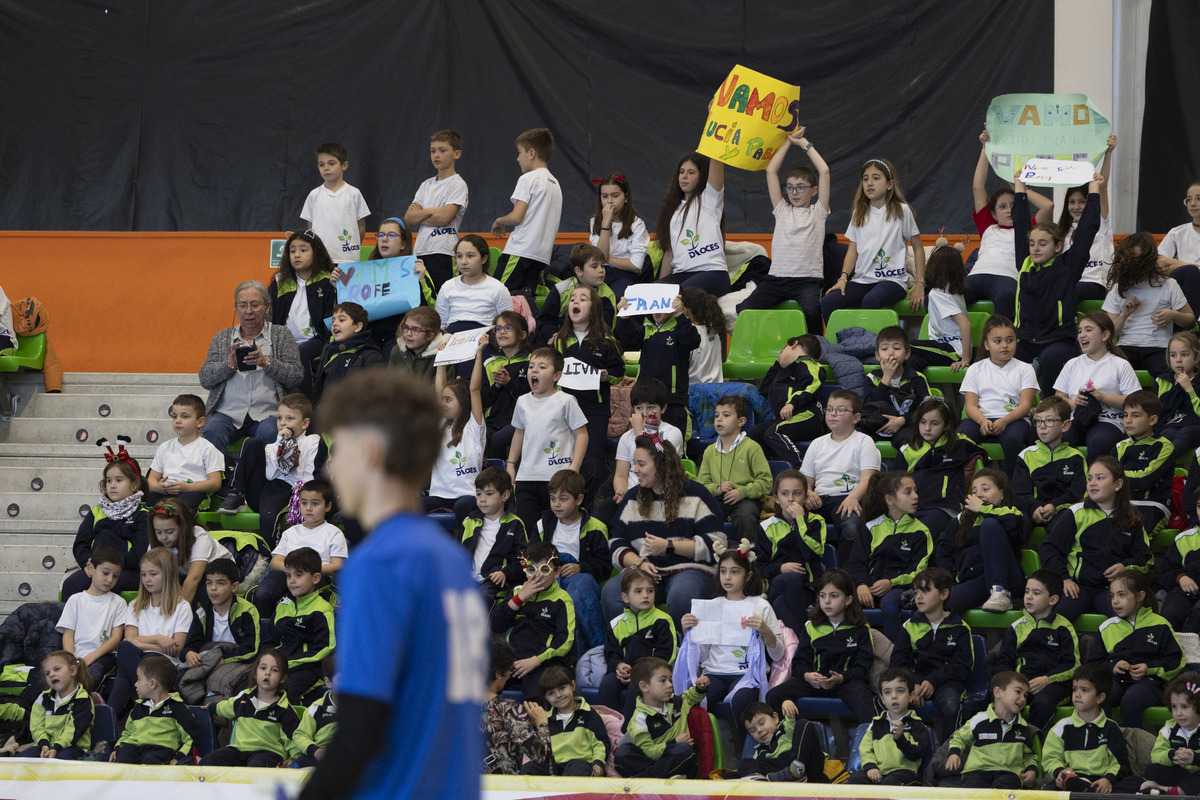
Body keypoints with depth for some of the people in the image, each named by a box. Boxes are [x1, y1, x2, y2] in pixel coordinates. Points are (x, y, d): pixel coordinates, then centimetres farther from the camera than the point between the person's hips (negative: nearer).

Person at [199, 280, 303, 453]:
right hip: (228, 412, 2)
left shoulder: (281, 334, 14)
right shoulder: (222, 338, 20)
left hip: (266, 413, -1)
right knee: (213, 431, -31)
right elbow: (205, 379, 11)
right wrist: (229, 364, -7)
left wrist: (267, 362, -12)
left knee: (269, 433, -35)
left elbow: (296, 376, 3)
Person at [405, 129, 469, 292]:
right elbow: (408, 219, 8)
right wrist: (429, 211, -8)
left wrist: (418, 214, 1)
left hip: (443, 253, -6)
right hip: (419, 252, 6)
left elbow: (445, 217, -13)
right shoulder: (426, 185, 18)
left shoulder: (458, 184, -1)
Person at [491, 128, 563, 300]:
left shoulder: (528, 179, -5)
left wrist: (498, 222, 7)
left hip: (520, 252, -8)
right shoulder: (555, 184, 21)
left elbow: (516, 217, -15)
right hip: (542, 256, 8)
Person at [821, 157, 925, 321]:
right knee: (827, 302, -23)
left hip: (892, 280, -4)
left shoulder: (901, 211, 3)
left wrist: (920, 284, -2)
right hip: (862, 280, 4)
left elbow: (918, 249, 6)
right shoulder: (859, 214, 15)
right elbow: (853, 250, 13)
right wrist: (843, 277, -4)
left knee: (870, 300, -39)